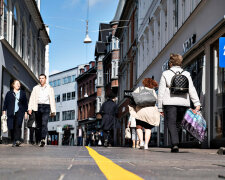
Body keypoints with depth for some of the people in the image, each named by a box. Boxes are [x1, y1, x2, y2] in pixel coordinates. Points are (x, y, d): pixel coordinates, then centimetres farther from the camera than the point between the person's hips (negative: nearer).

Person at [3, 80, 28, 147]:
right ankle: (13, 141, 4)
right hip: (11, 113, 1)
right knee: (12, 127, -3)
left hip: (19, 112, -1)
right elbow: (5, 103, 11)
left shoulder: (22, 93, 14)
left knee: (18, 125, -18)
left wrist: (26, 112, 10)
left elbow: (25, 103, 15)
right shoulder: (9, 93, 12)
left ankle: (17, 140, -26)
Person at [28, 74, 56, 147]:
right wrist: (30, 108, -5)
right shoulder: (36, 88, 14)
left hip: (46, 107, -2)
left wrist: (53, 111, 8)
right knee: (38, 125, 2)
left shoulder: (50, 88, 12)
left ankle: (43, 139, -33)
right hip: (37, 107, 2)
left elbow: (52, 100, 12)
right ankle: (40, 141, 10)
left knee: (44, 123, -19)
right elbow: (32, 98, 7)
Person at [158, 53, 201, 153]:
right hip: (183, 103, 3)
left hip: (170, 102, -3)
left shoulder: (166, 74, 4)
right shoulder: (186, 74, 10)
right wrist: (197, 104, -6)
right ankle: (175, 143, 14)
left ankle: (175, 144, -21)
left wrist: (160, 107, 6)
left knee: (171, 124, -5)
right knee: (178, 123, 16)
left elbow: (161, 91, 2)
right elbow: (192, 90, 0)